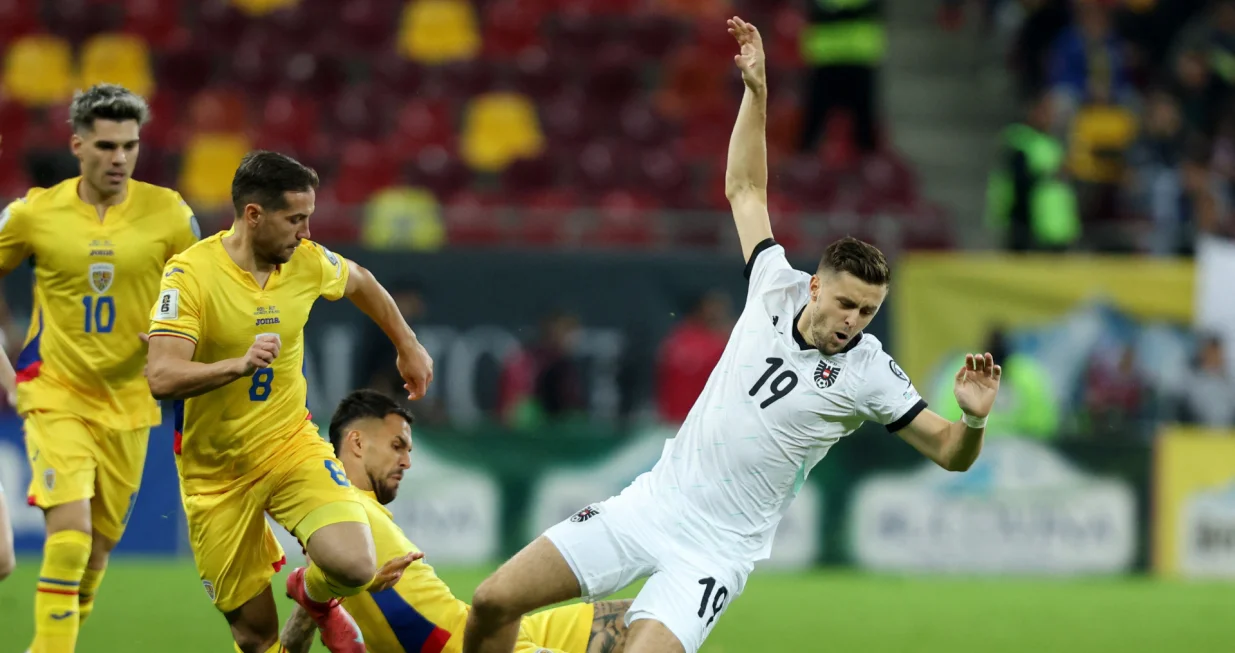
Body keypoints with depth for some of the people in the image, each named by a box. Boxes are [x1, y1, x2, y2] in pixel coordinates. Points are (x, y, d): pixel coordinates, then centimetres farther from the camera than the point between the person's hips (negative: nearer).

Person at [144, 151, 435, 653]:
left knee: (354, 567, -21)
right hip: (216, 473, -3)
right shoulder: (191, 273, -20)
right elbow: (161, 377, -30)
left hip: (291, 443, 3)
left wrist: (408, 347, 26)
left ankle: (314, 596, 16)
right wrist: (240, 364, -43)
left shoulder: (307, 262, -6)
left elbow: (359, 283, 19)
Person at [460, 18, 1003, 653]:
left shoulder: (869, 374, -10)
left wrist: (973, 417, -30)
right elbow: (745, 188, 12)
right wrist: (756, 88, 5)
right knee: (494, 601, -4)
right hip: (653, 500, 4)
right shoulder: (776, 289, 0)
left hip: (717, 547, -4)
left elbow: (950, 454, -7)